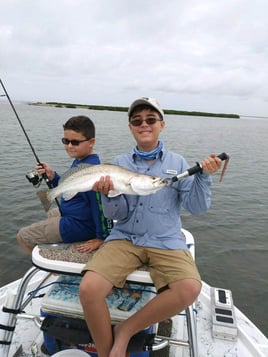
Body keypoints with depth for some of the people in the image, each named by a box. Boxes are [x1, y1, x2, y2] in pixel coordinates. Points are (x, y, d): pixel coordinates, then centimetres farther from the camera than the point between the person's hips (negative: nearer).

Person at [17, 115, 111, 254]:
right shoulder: (79, 161, 3)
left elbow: (100, 204, -31)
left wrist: (101, 238, -25)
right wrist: (52, 177, -3)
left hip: (79, 226, -10)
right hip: (72, 214, 10)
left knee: (23, 236, 5)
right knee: (51, 214, 41)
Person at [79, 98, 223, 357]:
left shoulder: (177, 163, 5)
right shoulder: (120, 163, 6)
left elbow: (197, 208, 0)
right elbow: (115, 214, 1)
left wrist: (204, 176, -15)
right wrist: (108, 195, -20)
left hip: (166, 242, 0)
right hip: (124, 238, 1)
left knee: (190, 289, -28)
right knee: (88, 289, -22)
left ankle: (125, 331, -4)